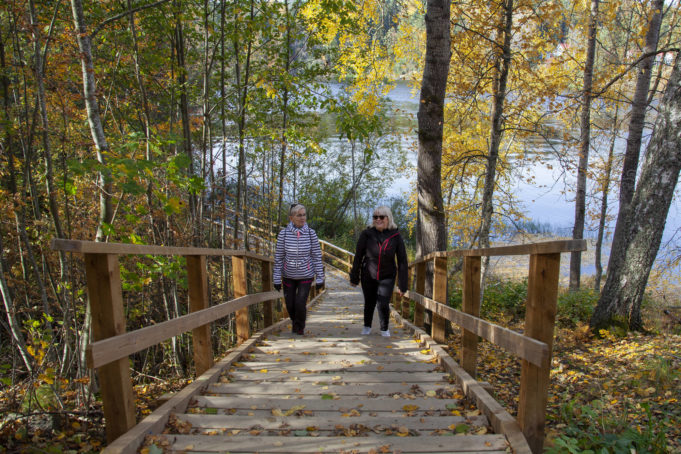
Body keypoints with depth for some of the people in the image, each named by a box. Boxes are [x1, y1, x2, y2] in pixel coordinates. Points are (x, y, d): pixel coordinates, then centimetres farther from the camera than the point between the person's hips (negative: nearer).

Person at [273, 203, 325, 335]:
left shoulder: (311, 233, -9)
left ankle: (300, 326, 21)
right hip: (289, 276, 1)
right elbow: (279, 257, -4)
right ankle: (295, 322, 42)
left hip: (306, 275, -1)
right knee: (290, 305, 7)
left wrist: (320, 278, -5)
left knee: (300, 303, -10)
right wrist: (277, 279, -4)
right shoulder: (283, 233, -10)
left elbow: (317, 256, -5)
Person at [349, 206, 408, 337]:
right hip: (368, 276, 1)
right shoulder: (366, 234, -13)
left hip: (387, 277, -1)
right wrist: (354, 277, -1)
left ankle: (384, 329, 22)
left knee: (383, 304, -8)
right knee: (369, 303, 14)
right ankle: (367, 326, 42)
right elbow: (358, 256, -5)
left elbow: (402, 261, -9)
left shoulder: (396, 236, -12)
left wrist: (402, 285, -9)